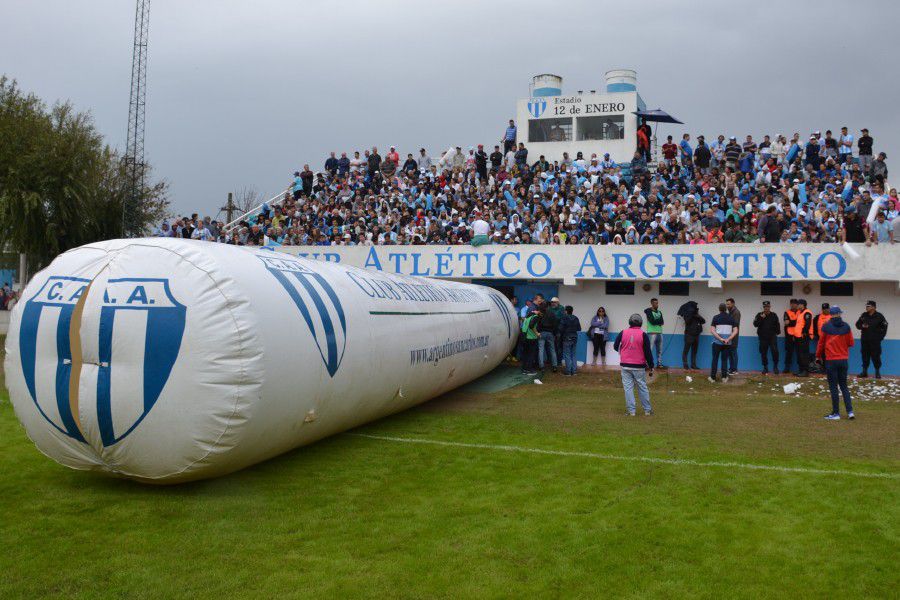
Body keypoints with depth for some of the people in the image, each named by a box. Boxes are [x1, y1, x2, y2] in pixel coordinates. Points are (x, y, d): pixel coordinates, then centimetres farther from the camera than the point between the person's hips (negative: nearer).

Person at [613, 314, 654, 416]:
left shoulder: (623, 333, -2)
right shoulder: (643, 335, -6)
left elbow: (615, 347, 6)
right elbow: (648, 352, -5)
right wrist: (651, 367, 2)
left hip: (625, 366, 1)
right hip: (639, 367, 0)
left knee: (628, 388, 4)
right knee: (642, 388, 10)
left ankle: (631, 411, 3)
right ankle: (647, 410, 18)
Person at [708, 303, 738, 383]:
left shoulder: (716, 318, -2)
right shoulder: (731, 318, 4)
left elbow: (712, 330, -11)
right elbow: (735, 331, -3)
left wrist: (720, 339, -14)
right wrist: (728, 339, -12)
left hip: (717, 342, -2)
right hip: (727, 343, 2)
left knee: (715, 359, 5)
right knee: (725, 360, 10)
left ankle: (712, 378, 6)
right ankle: (724, 378, 6)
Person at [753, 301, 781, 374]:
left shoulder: (773, 315, 7)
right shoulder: (759, 315, 4)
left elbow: (777, 325, 12)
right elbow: (755, 324, -7)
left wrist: (778, 331, -4)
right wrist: (761, 318, -18)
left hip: (772, 336, -1)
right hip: (763, 337, 1)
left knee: (775, 351, -14)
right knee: (763, 353, 4)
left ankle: (775, 366, 1)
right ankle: (765, 368, 16)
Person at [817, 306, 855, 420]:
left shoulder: (826, 327, -9)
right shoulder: (846, 327, -2)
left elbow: (821, 342, -2)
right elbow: (851, 343, 4)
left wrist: (818, 355, 13)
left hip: (831, 360, -3)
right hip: (843, 360, 3)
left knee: (833, 387, 4)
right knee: (844, 386, 14)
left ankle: (836, 413, 6)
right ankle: (850, 411, 8)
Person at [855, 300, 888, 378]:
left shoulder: (879, 316, -4)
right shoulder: (863, 315, 6)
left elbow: (884, 327, 1)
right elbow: (857, 324, 13)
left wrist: (881, 336, -3)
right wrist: (862, 326, -9)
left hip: (875, 340, -4)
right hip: (864, 340, 4)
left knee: (875, 356, -2)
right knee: (865, 356, 8)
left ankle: (877, 372, 8)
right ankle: (864, 372, 16)